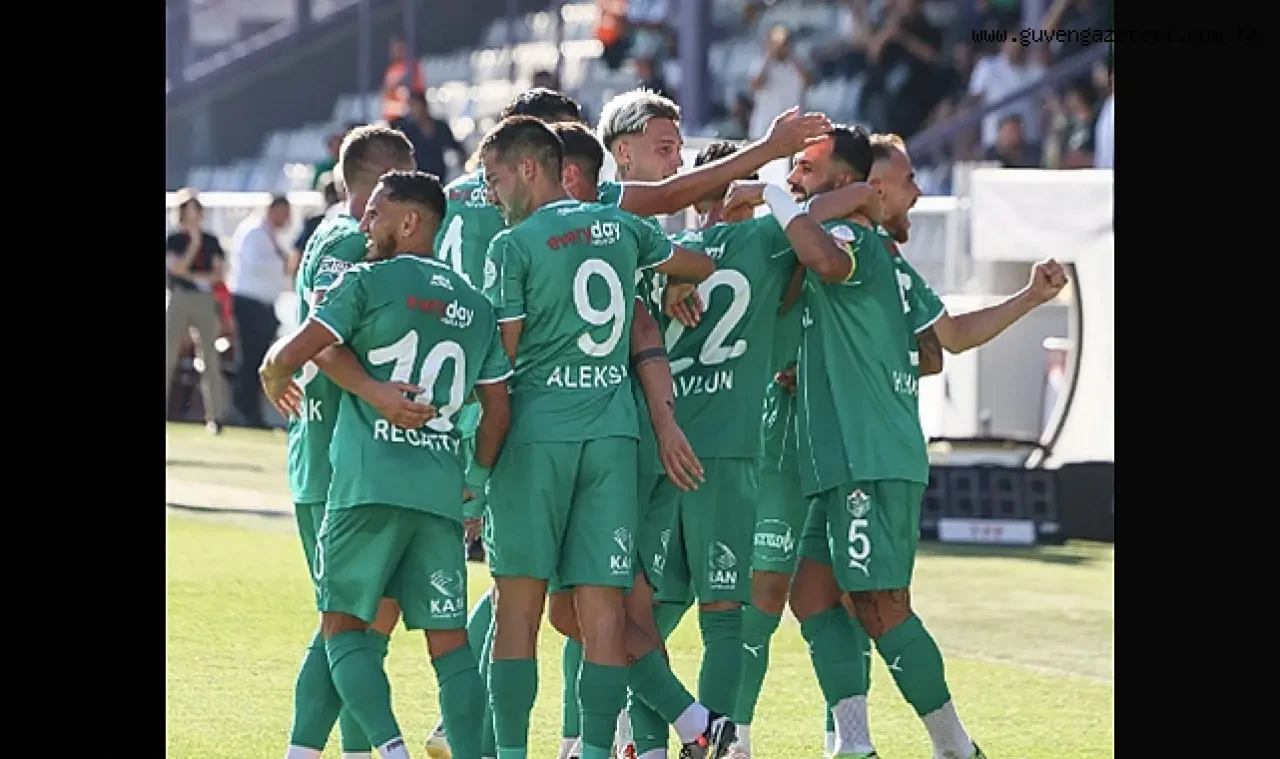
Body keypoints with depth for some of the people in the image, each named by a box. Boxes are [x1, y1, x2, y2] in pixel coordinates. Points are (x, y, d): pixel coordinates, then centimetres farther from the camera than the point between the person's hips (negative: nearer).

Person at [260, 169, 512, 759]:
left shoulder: (368, 281, -2)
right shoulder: (476, 307, 15)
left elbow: (292, 354, -6)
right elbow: (498, 411, 16)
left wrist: (273, 377, 16)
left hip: (369, 486, -4)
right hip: (442, 489, 5)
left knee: (344, 623, 4)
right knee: (449, 639, 6)